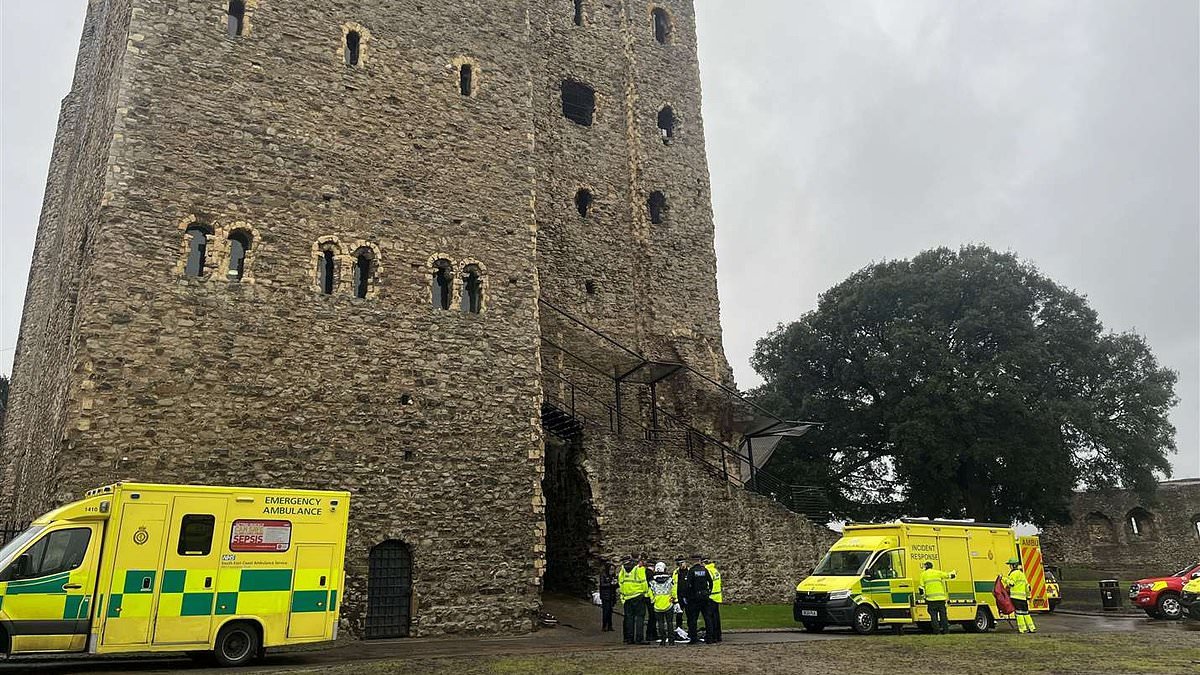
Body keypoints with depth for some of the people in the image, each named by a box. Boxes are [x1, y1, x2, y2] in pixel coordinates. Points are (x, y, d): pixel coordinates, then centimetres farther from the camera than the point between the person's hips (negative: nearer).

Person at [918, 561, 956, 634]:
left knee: (933, 615, 4)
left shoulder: (923, 574, 6)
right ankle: (945, 630, 8)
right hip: (940, 598, 1)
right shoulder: (938, 573, 6)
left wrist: (921, 592, 21)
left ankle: (936, 630, 0)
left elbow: (921, 587, 1)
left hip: (930, 598, -1)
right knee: (943, 614, 9)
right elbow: (949, 575, 11)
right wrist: (953, 572, 34)